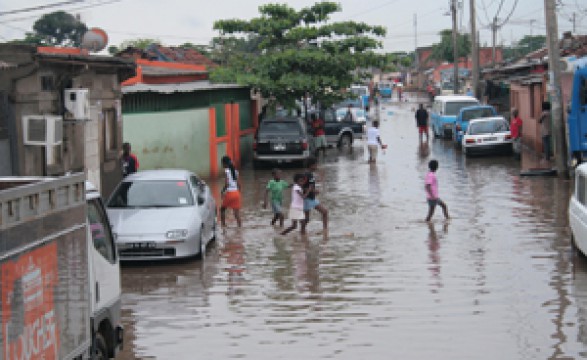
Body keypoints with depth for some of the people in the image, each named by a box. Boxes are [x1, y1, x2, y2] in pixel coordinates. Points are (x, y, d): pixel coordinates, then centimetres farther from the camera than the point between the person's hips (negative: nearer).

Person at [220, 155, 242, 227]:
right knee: (237, 211, 6)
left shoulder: (226, 171, -8)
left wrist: (223, 191, -7)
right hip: (236, 192, 5)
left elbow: (226, 183, -16)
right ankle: (239, 225, 0)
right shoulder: (235, 171, 10)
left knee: (223, 208, 14)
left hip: (229, 192, -5)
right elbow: (238, 184, 10)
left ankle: (223, 224, 12)